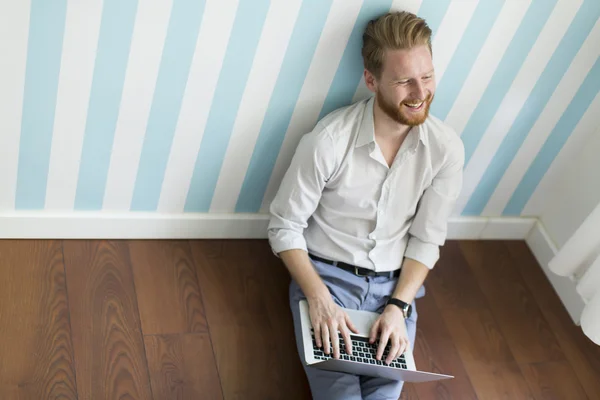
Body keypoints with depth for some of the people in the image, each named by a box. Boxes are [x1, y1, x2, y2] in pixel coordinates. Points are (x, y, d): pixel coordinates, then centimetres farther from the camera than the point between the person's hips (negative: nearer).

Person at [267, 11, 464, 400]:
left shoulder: (447, 148, -9)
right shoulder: (329, 141, -19)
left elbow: (427, 239, -1)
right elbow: (285, 226, -10)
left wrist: (398, 306, -13)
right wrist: (319, 298, -21)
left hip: (395, 283, 3)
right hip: (326, 275, -3)